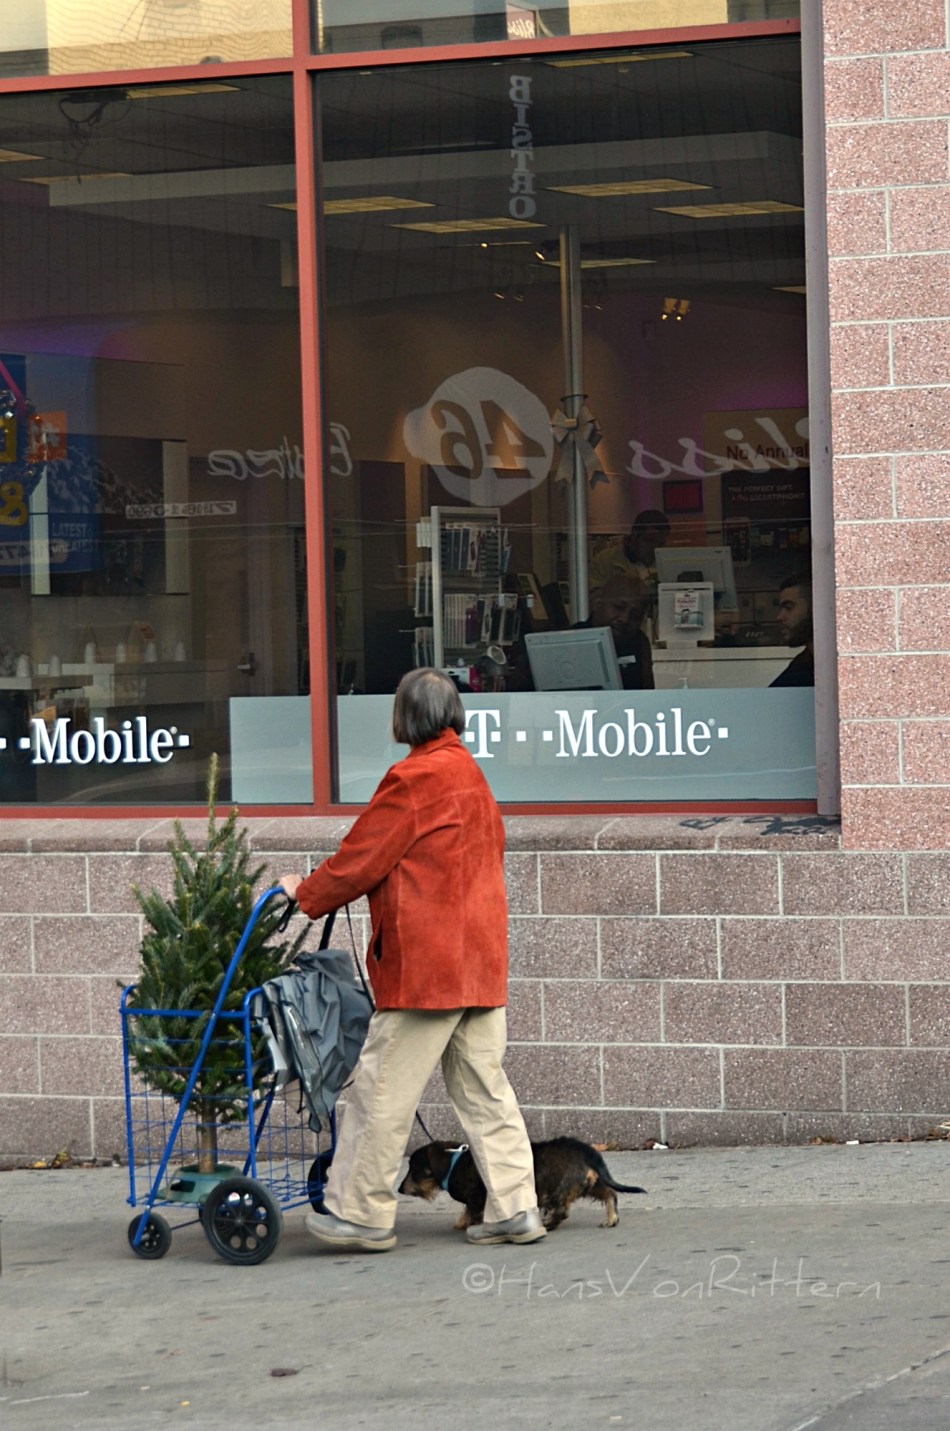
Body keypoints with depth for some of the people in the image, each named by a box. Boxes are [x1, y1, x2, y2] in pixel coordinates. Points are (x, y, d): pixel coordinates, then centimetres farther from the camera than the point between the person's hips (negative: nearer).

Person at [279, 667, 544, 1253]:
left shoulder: (414, 779, -12)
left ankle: (360, 1211, 3)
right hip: (481, 959, 9)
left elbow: (362, 859, -9)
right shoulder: (471, 773, 16)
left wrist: (306, 894, 8)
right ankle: (515, 1208, 6)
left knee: (384, 1088, -2)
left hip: (426, 962, -9)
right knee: (484, 1088, 9)